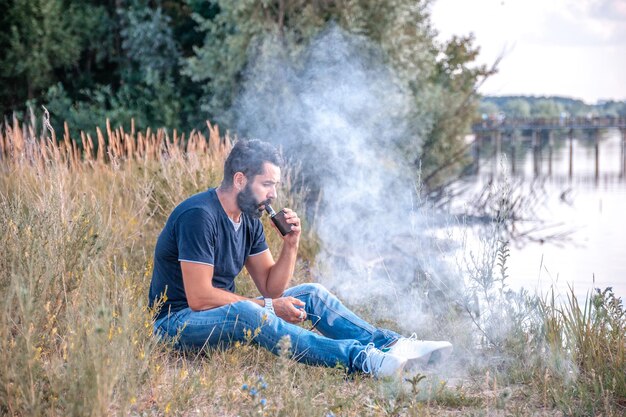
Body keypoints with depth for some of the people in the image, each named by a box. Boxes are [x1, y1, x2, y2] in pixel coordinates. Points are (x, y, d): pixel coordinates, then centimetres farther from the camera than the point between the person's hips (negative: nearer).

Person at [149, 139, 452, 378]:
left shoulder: (249, 220, 7)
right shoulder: (199, 215, -21)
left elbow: (271, 288, 8)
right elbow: (199, 298, -25)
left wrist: (290, 245, -9)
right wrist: (269, 307, -20)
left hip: (226, 315, 9)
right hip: (178, 322, -9)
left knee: (312, 294, 1)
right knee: (244, 312, -39)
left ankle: (393, 346, -15)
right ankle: (362, 360, -46)